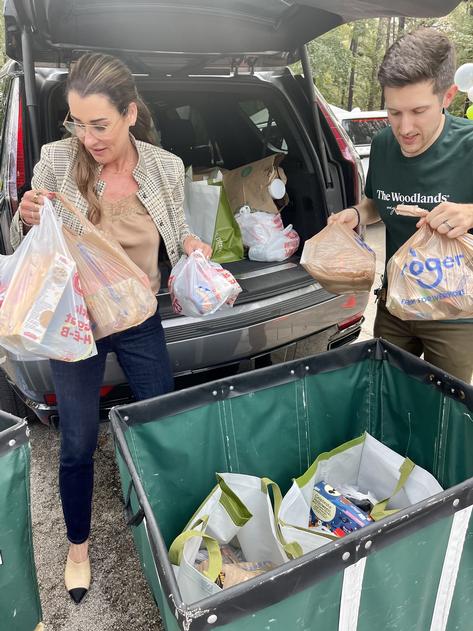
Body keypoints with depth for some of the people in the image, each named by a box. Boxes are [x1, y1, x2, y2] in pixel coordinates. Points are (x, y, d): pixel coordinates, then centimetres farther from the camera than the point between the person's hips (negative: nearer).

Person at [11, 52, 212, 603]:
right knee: (78, 444, 8)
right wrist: (27, 220, -25)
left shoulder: (166, 167, -8)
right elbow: (23, 248, -3)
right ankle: (78, 546, 38)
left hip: (140, 322, 2)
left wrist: (191, 243, -15)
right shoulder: (56, 160, -12)